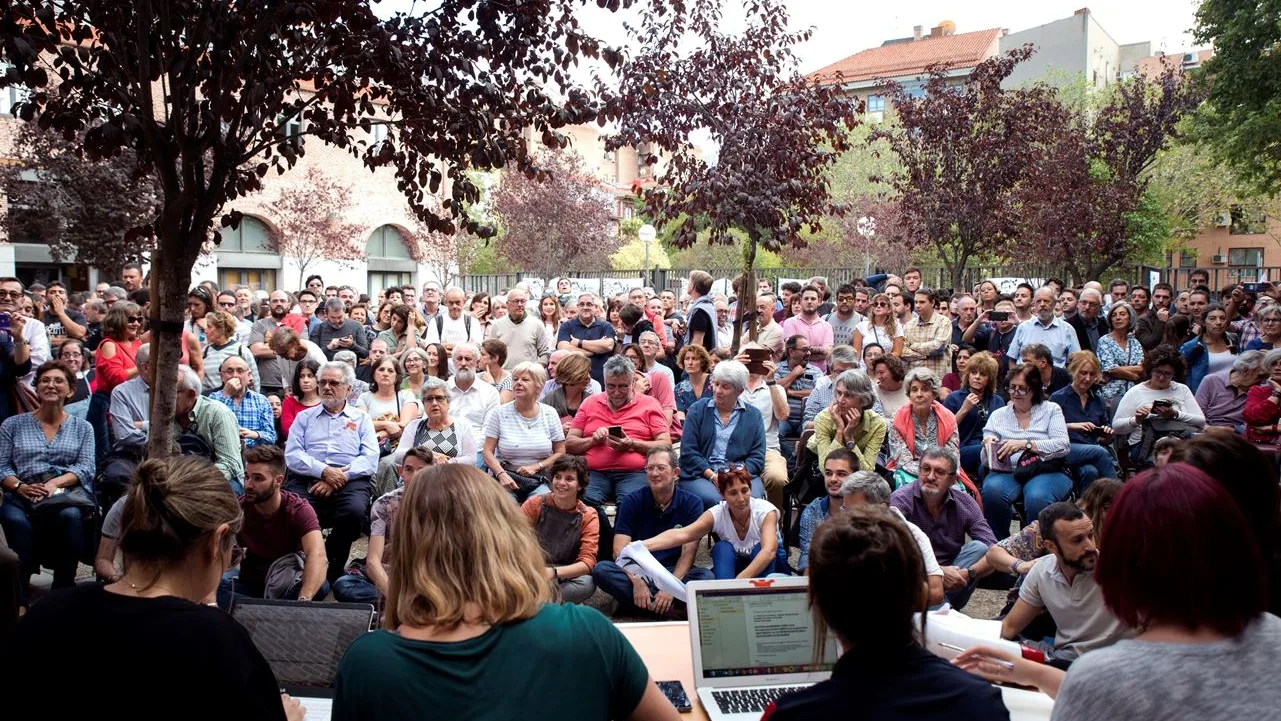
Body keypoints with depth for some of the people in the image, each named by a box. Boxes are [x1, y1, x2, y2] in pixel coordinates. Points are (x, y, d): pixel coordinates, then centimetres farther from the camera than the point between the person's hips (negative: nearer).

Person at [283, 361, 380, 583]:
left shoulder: (361, 419, 21)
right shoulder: (304, 417, 24)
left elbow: (370, 458, 5)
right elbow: (292, 455, 7)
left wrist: (341, 476, -11)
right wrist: (324, 471, -10)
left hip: (350, 481, -1)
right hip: (306, 478, 1)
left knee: (354, 511, -34)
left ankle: (333, 570, -11)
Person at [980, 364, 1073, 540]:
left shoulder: (1051, 410, 13)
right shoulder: (998, 415, 18)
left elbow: (1063, 446, -4)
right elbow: (986, 459, 12)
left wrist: (1025, 444, -15)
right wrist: (989, 446, -12)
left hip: (1046, 471, -2)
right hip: (1006, 472, 2)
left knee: (1037, 497, -37)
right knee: (992, 490, -34)